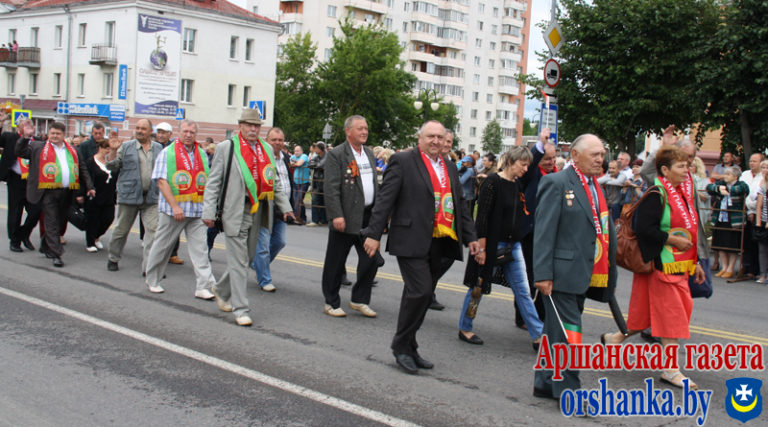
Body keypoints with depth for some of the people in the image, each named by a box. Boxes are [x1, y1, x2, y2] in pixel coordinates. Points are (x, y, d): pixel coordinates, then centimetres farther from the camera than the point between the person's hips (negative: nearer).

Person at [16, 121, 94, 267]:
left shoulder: (73, 151, 16)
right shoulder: (38, 147, 6)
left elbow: (82, 171, 18)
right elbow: (20, 152, -1)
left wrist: (84, 190, 12)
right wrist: (26, 137, -14)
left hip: (67, 193, 4)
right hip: (48, 192, -4)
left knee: (59, 221, 12)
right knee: (51, 223, -6)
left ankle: (45, 246, 31)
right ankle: (56, 255, -6)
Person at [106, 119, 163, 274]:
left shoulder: (158, 148, 10)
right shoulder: (126, 147, 4)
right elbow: (113, 167, 0)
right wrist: (113, 152, -14)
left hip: (151, 197, 1)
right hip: (129, 195, -1)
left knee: (153, 229, -9)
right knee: (121, 229, 10)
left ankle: (148, 266, -6)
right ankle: (113, 258, 31)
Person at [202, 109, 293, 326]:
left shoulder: (266, 149, 14)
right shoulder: (226, 148, 0)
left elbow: (275, 181, 21)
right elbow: (214, 182, -1)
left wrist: (284, 206, 14)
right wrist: (209, 211, -8)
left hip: (258, 210, 5)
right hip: (236, 212, -5)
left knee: (246, 257, 13)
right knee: (239, 261, -4)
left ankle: (221, 290, 35)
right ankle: (240, 309, 1)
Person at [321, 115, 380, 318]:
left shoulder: (370, 153, 16)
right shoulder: (336, 155, -7)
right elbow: (331, 188, -14)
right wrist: (336, 215, -21)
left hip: (369, 216, 7)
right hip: (346, 218, -6)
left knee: (371, 259, 7)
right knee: (336, 263, 3)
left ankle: (359, 300, 21)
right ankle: (331, 303, 17)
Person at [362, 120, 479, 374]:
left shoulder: (450, 168, 17)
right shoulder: (403, 161, -3)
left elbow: (460, 205, 22)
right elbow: (385, 199, -7)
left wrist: (470, 237, 16)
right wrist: (374, 233, -13)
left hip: (438, 242, 7)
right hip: (412, 241, -7)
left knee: (423, 295, 10)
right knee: (420, 291, -14)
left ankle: (408, 347, 22)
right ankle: (401, 346, 4)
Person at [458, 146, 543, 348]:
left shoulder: (518, 185, 10)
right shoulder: (493, 181, -13)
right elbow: (482, 215, -16)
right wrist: (481, 247, -19)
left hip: (513, 246, 7)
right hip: (492, 245, -7)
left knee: (523, 290, 6)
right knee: (478, 287, 6)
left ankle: (538, 336, 9)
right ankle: (464, 328, 21)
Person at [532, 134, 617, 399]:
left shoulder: (596, 187, 15)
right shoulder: (557, 183, -9)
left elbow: (605, 229, 17)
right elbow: (544, 231, -14)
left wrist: (609, 275, 13)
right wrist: (542, 274, -19)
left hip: (584, 274, 8)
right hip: (562, 273, -8)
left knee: (556, 332, 15)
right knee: (568, 332, -4)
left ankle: (545, 383, 25)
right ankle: (568, 390, 4)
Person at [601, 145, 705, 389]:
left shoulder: (682, 193, 13)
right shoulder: (655, 194, -15)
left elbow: (688, 231, 19)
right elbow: (645, 228, -23)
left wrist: (695, 262, 18)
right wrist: (673, 239, -18)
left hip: (679, 264, 9)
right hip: (662, 264, -9)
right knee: (671, 314, -5)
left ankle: (616, 339, 29)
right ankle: (671, 370, 4)